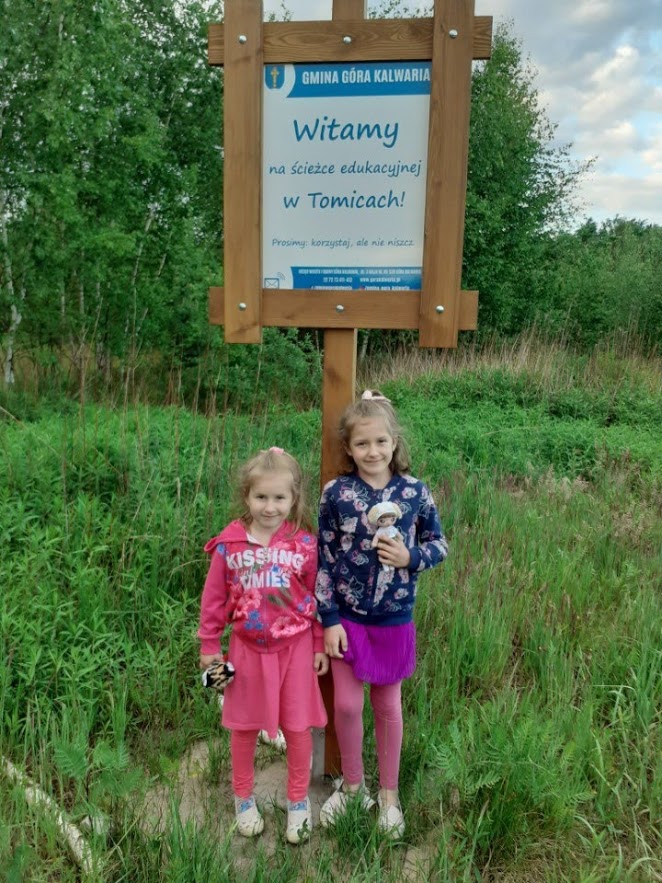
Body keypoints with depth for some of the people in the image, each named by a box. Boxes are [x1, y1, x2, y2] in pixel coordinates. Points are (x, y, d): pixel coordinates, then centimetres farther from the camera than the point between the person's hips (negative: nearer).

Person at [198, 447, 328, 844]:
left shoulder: (305, 544, -10)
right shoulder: (229, 543, -10)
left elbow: (316, 598, -2)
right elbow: (214, 598, -2)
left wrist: (320, 646, 2)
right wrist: (209, 646, 1)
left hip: (295, 647, 0)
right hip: (248, 648, 1)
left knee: (298, 727, 12)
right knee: (244, 726, 17)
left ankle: (299, 800, 35)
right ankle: (244, 797, 40)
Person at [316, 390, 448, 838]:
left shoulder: (415, 491, -9)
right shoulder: (336, 493, -11)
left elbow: (440, 544, 2)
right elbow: (324, 560, -6)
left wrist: (409, 557, -18)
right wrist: (329, 619, -7)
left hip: (394, 618, 0)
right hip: (347, 616, 0)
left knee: (388, 706, 15)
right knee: (347, 705, 8)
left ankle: (388, 793, 36)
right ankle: (352, 784, 35)